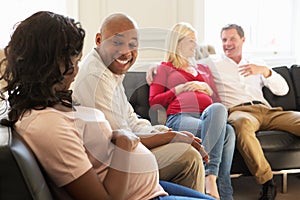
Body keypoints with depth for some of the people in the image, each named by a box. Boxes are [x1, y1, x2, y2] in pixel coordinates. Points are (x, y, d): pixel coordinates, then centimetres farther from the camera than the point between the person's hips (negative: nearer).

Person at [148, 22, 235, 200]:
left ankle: (210, 178, -41)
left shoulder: (203, 69, 37)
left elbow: (217, 100, 32)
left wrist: (206, 88, 11)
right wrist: (179, 89, 2)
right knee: (227, 132, -35)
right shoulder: (164, 68, 25)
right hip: (180, 118, -4)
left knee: (218, 109, -38)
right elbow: (154, 101, 13)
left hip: (209, 116, 4)